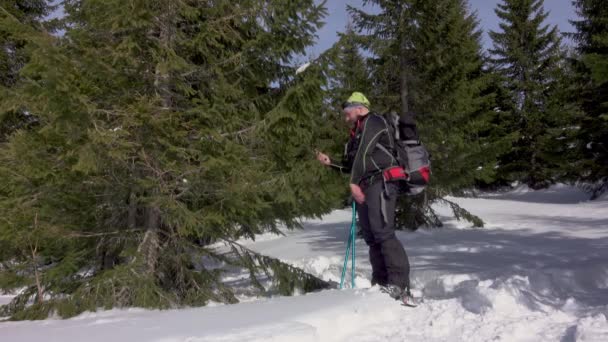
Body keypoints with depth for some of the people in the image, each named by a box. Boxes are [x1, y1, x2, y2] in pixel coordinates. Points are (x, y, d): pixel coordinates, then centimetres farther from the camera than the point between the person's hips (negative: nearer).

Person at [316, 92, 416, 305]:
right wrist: (330, 162, 21)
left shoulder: (373, 122, 1)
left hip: (380, 183, -9)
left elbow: (363, 154, -12)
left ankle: (401, 285, -21)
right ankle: (381, 283, 7)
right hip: (365, 187, 9)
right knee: (371, 237, 4)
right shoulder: (358, 133, 28)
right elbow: (353, 165, 31)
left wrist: (354, 182, -16)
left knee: (383, 233, -19)